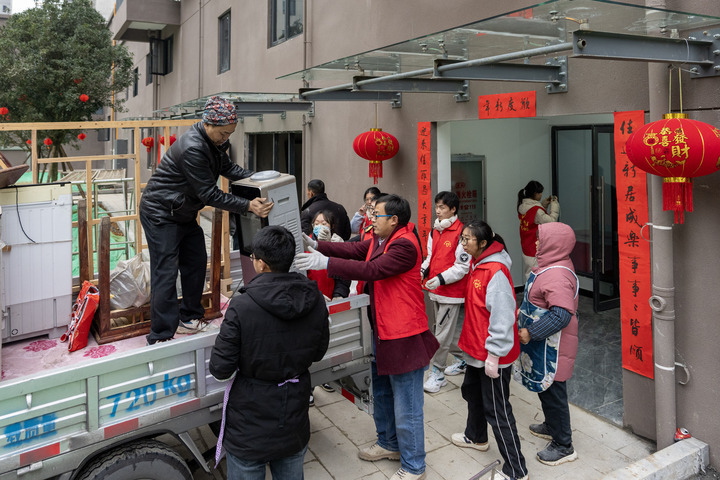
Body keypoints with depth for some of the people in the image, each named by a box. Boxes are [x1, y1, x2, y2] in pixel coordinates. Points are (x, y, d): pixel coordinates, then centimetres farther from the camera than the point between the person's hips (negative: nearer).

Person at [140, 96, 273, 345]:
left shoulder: (215, 140, -1)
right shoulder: (192, 148, -31)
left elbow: (227, 167, 14)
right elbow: (210, 194, -29)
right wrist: (249, 206, -31)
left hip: (184, 213, 10)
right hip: (160, 214, -10)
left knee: (196, 263, 13)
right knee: (165, 273, -8)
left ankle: (189, 318, 28)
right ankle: (160, 337, -1)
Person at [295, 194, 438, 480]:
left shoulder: (405, 245, -23)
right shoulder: (378, 239, 8)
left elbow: (371, 270, -31)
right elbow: (353, 250, 1)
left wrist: (325, 263, -32)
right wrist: (316, 245, -8)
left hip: (404, 336, -10)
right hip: (381, 330, 10)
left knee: (406, 406, 3)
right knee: (382, 393, 25)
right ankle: (389, 444, 47)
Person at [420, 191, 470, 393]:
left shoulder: (460, 232, -16)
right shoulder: (435, 231, 9)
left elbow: (463, 266, -17)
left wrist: (442, 278, -24)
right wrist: (423, 270, 0)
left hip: (451, 291, -8)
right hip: (435, 289, 8)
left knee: (442, 333, -3)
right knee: (446, 328, 20)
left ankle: (437, 373, 8)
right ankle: (461, 360, 38)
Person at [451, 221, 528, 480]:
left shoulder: (496, 272, -25)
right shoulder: (476, 265, 6)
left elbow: (502, 316, -26)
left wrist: (493, 354, -24)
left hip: (493, 354, -10)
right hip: (476, 349, 10)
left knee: (497, 410, -2)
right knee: (472, 391, 27)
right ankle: (476, 437, 51)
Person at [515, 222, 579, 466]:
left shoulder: (557, 276, -27)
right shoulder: (551, 267, 8)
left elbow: (562, 315, -33)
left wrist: (531, 332, -28)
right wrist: (523, 313, 17)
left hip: (552, 347, -11)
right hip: (541, 345, 11)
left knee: (552, 391, 3)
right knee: (545, 388, 25)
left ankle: (563, 446, 18)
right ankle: (552, 427, 45)